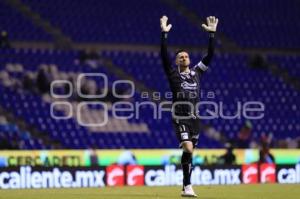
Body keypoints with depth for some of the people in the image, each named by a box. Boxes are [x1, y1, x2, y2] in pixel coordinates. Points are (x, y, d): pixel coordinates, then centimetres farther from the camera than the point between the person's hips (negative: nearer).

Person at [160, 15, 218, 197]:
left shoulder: (196, 72, 12)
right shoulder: (173, 74, 1)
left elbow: (210, 55, 8)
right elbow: (164, 55, -10)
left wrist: (212, 33, 3)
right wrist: (165, 34, -17)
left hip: (195, 118, 4)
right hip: (180, 118, -4)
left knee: (190, 152, 8)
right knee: (188, 149, -24)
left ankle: (186, 187, 14)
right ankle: (188, 186, -11)